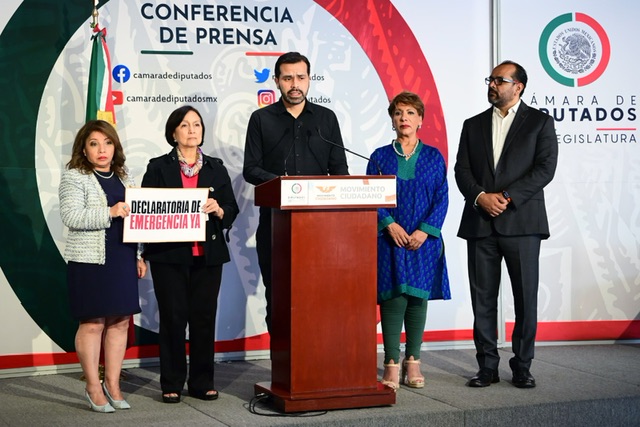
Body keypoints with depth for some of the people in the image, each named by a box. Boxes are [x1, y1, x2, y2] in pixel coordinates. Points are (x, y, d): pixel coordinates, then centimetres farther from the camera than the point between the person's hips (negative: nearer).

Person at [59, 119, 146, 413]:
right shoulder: (74, 177, -3)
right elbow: (71, 216, -15)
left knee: (120, 321, 6)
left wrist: (139, 256, 14)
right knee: (93, 323, -2)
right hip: (90, 261, -6)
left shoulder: (123, 177, 16)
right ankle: (93, 388, 8)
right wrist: (110, 213, -22)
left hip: (123, 260, 6)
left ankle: (112, 384, 17)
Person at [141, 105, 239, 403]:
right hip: (169, 255, -2)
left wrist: (217, 210, -11)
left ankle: (202, 382, 12)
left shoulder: (216, 168, 12)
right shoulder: (158, 167, 5)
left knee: (204, 317, 3)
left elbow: (232, 211, 9)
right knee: (173, 317, -2)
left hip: (208, 255, 3)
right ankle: (172, 384, 8)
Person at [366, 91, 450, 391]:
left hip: (424, 240, 1)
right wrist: (390, 225, -12)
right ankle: (392, 364, -1)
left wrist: (424, 231, -10)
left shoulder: (433, 157, 7)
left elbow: (442, 198, 2)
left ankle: (413, 362, 12)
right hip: (390, 240, -1)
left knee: (418, 298, 3)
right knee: (393, 298, -7)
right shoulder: (380, 157, 7)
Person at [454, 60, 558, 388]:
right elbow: (461, 170, 8)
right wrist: (480, 196, -11)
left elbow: (545, 168, -6)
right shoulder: (473, 125, 15)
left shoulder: (540, 122, 5)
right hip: (480, 223, 3)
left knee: (525, 297, -1)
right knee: (482, 298, 3)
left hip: (521, 222, -3)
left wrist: (507, 197, -13)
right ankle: (487, 367, 10)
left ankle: (522, 367, 9)